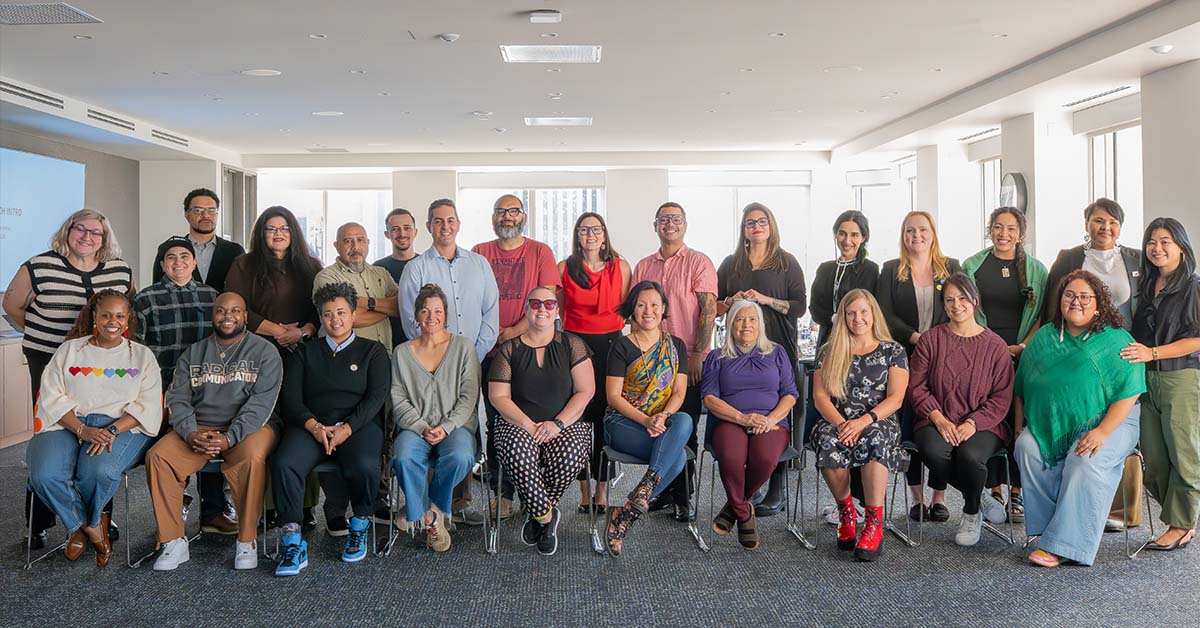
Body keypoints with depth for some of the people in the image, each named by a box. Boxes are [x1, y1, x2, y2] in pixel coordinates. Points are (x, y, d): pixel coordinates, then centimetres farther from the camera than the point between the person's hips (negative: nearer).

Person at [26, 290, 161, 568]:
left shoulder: (142, 355, 15)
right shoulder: (69, 350, 17)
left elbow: (147, 406, 3)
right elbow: (53, 397, 5)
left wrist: (113, 430, -16)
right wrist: (82, 430, -13)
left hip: (121, 426, -2)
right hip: (68, 424, 2)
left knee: (100, 470, -35)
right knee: (45, 474, -30)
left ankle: (82, 524, -1)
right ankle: (93, 526, -3)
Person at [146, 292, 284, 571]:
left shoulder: (264, 351, 5)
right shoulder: (193, 353, 17)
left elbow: (261, 401, -7)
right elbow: (177, 398, 8)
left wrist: (230, 437, -20)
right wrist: (190, 433, -13)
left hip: (246, 428, -3)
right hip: (198, 429, 4)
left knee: (252, 457, -36)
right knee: (157, 456, -23)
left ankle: (247, 541, -21)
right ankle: (173, 542, -14)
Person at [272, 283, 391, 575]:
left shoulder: (372, 351, 16)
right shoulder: (305, 353, 22)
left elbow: (376, 397, 2)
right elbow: (290, 397, 10)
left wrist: (346, 428, -13)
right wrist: (314, 425, -10)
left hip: (359, 424, -2)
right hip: (311, 425, 2)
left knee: (364, 466, -34)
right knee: (283, 463, -30)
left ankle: (359, 526, -6)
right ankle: (293, 543, -22)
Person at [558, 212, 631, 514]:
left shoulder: (620, 267, 7)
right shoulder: (564, 268, 6)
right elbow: (558, 312, 12)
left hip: (610, 343, 0)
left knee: (606, 416, 1)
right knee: (579, 416, -1)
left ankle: (602, 490, 10)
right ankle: (584, 491, 9)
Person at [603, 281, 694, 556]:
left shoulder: (676, 346, 14)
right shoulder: (622, 347, 4)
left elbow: (679, 392, 6)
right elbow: (613, 396, -3)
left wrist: (663, 417, -16)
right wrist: (645, 420, -19)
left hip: (666, 422, 4)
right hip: (623, 422, -4)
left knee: (684, 420, -36)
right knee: (677, 454, -33)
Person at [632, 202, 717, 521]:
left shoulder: (699, 262, -2)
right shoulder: (643, 266, 13)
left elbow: (708, 310, -8)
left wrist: (697, 355, -14)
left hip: (689, 361, -4)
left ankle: (683, 495, 10)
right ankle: (663, 489, 20)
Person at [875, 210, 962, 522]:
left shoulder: (951, 268, 12)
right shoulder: (891, 270, 9)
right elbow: (885, 315, 1)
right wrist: (915, 337, -12)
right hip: (905, 357, 0)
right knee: (908, 425, -2)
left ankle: (939, 496, 7)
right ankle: (917, 496, 6)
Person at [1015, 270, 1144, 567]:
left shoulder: (1117, 341, -1)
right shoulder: (1043, 338, 13)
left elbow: (1128, 394, -10)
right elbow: (1022, 387, 15)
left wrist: (1102, 432, -22)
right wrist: (1020, 426, 4)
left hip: (1108, 421, -4)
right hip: (1051, 425, 4)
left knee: (1086, 462, -32)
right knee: (1027, 448, -26)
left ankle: (1062, 545, -26)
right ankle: (1047, 527, -17)